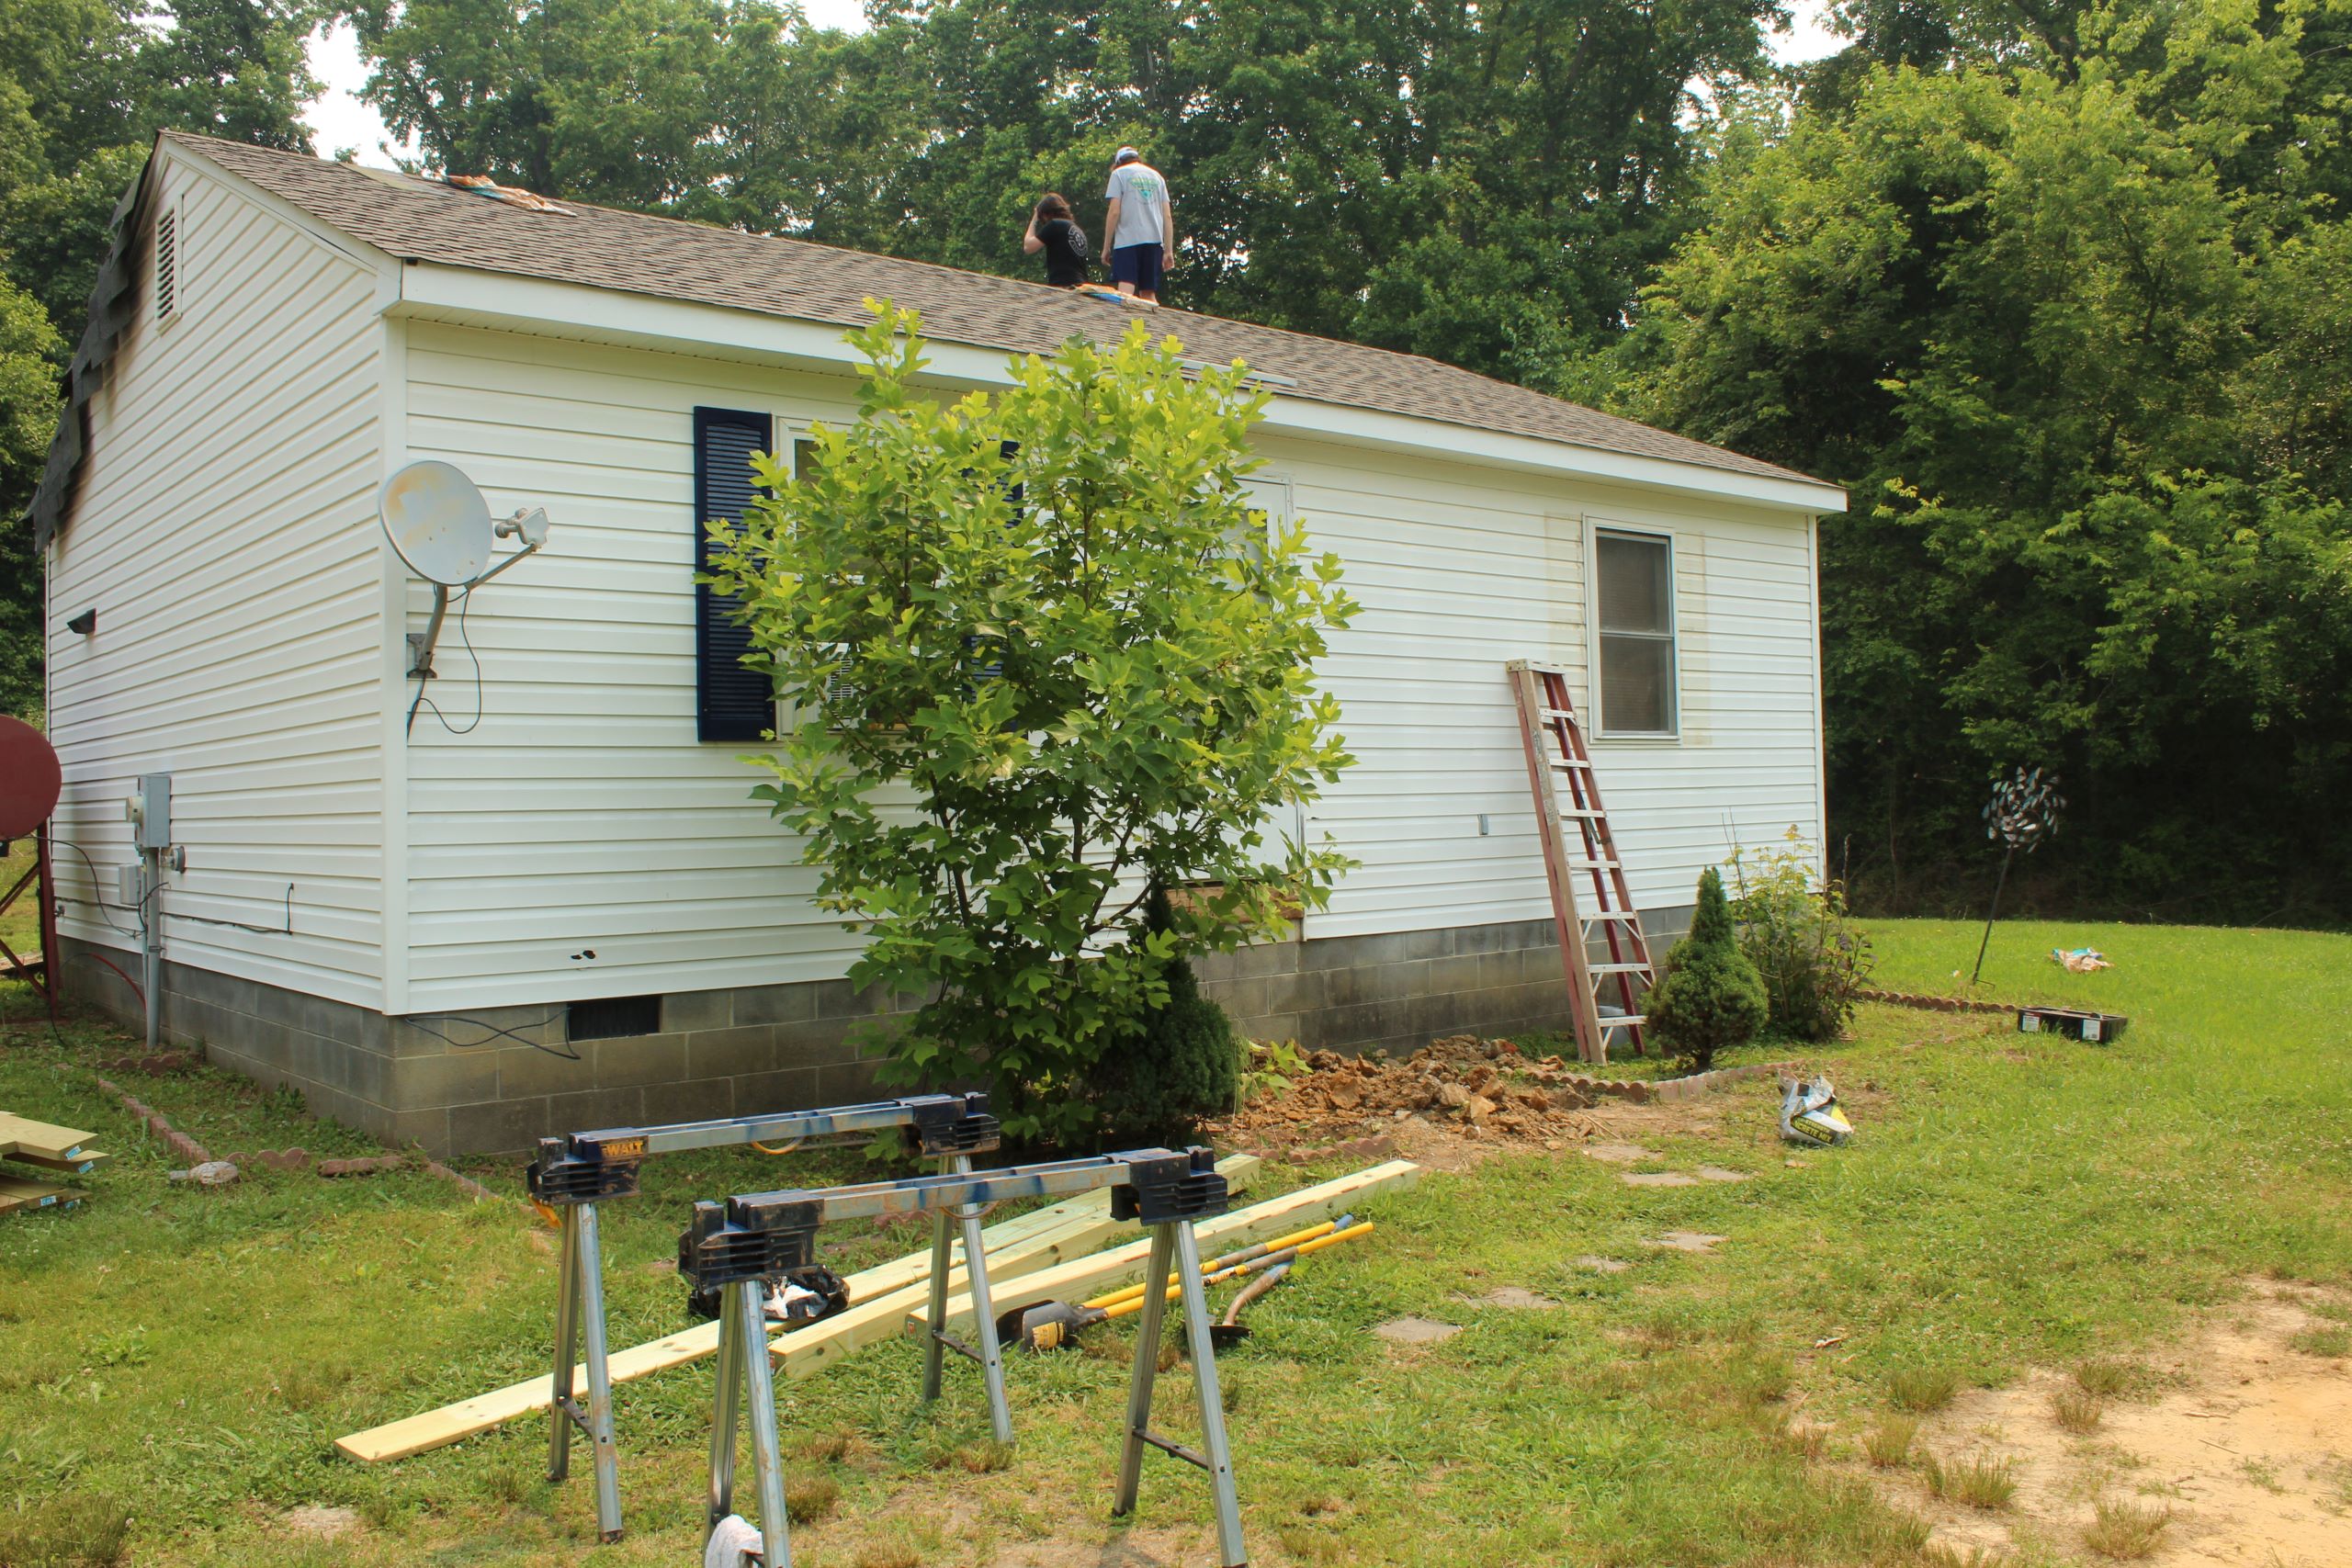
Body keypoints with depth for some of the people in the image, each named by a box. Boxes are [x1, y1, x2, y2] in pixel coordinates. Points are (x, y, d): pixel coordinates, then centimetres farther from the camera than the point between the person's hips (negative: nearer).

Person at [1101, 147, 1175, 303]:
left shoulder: (1119, 174, 7)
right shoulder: (1157, 176, 20)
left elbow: (1114, 212, -3)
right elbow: (1168, 216, 12)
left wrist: (1106, 247, 0)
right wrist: (1169, 250, 11)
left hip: (1128, 240, -5)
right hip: (1155, 241, 5)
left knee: (1125, 292, -14)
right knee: (1149, 294, 8)